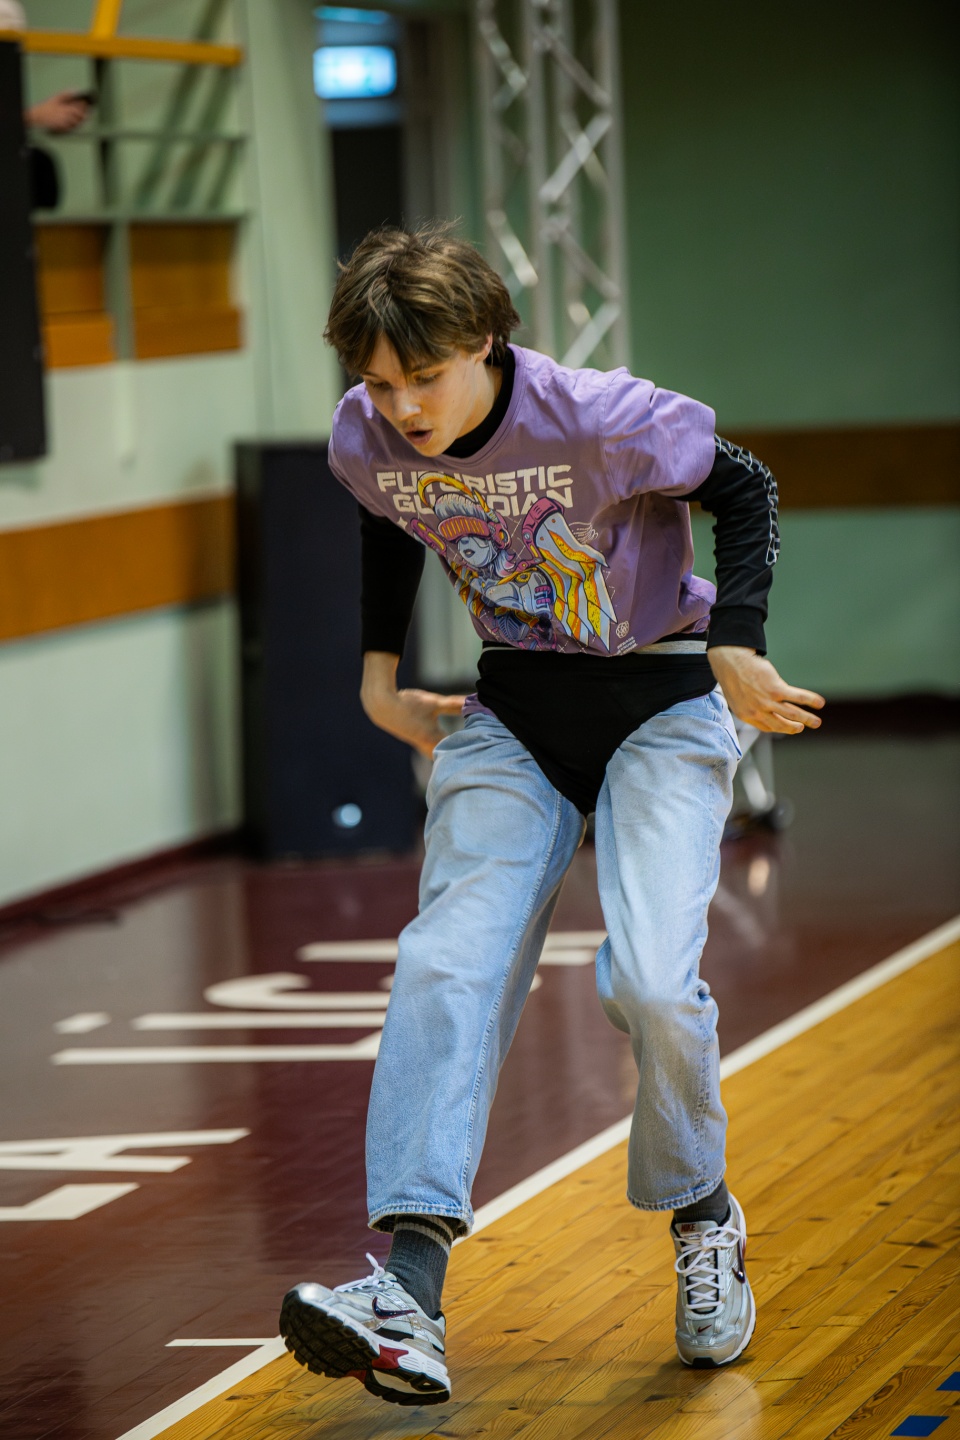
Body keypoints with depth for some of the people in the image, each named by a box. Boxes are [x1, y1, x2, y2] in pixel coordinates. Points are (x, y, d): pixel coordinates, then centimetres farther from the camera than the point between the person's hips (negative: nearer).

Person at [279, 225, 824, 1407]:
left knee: (649, 979, -20)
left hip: (660, 699, -4)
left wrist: (734, 647, -14)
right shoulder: (364, 441, -9)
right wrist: (380, 671, 14)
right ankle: (410, 1288, -27)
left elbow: (741, 486, -8)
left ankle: (702, 1219, 10)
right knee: (447, 966, -16)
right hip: (514, 712, 4)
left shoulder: (602, 420, -24)